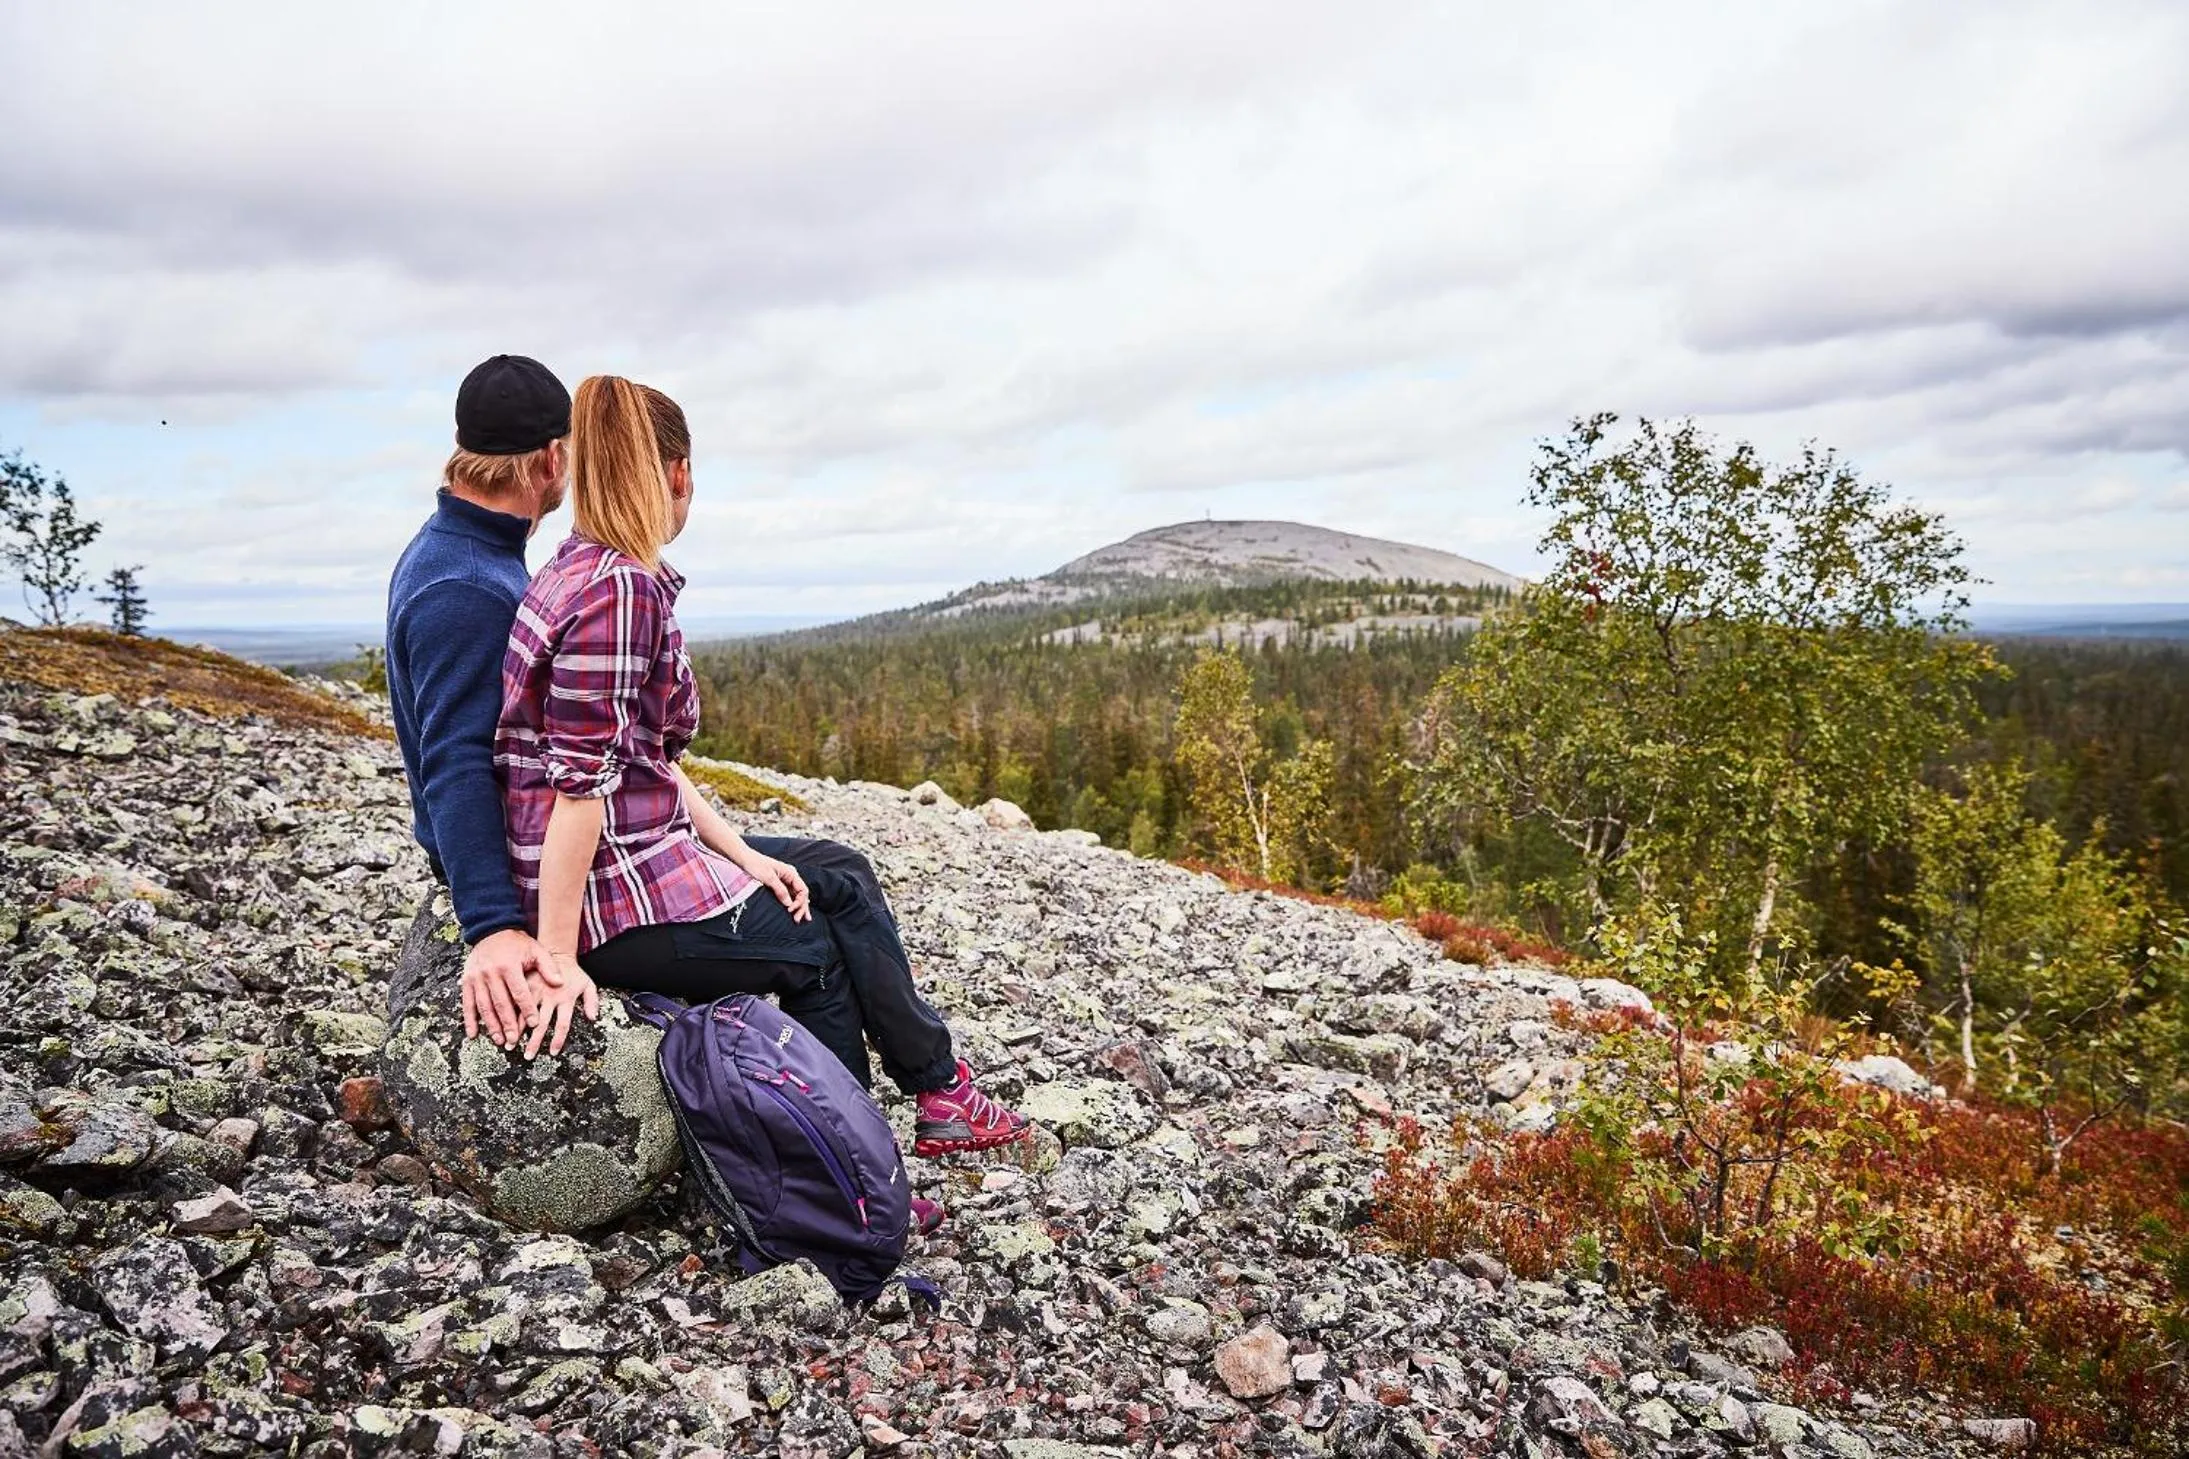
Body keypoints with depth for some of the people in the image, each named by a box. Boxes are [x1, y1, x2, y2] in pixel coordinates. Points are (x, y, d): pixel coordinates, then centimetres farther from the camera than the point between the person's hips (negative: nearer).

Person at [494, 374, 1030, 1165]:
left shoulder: (583, 569, 9)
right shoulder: (621, 590, -21)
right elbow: (579, 782, -25)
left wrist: (738, 852, 6)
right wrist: (558, 959, -23)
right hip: (614, 899, -9)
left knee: (841, 876, 14)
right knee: (823, 949, 8)